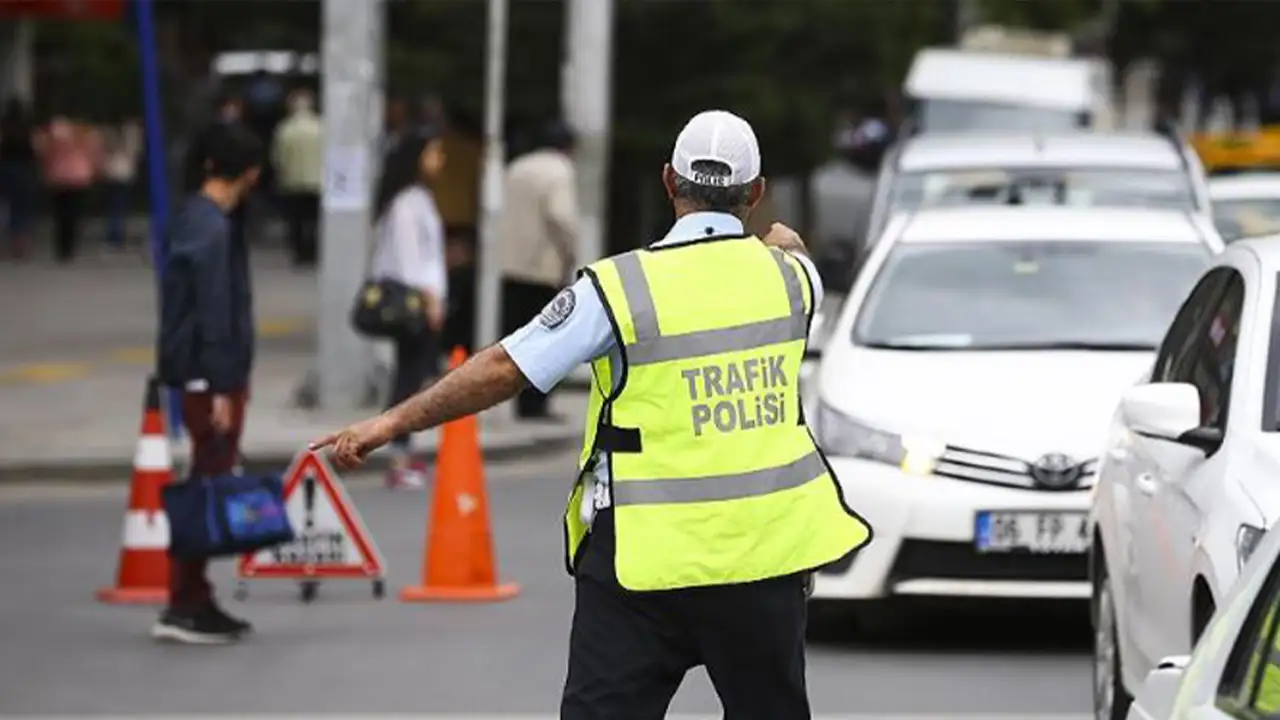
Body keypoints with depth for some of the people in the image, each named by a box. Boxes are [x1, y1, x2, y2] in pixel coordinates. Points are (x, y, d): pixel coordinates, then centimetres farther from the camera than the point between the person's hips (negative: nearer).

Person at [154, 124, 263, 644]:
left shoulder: (194, 218, 13)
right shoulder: (212, 231, -18)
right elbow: (215, 315, -20)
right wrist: (221, 387, -20)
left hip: (203, 377, 10)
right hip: (212, 378, -10)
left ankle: (197, 601, 17)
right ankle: (183, 607, -6)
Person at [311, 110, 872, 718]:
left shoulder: (620, 287, -11)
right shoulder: (789, 276, 2)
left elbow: (503, 370, -10)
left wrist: (392, 422, -2)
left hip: (650, 560, -4)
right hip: (765, 551, 4)